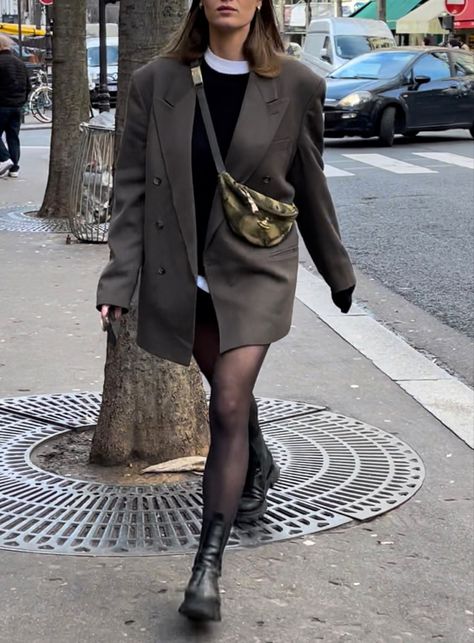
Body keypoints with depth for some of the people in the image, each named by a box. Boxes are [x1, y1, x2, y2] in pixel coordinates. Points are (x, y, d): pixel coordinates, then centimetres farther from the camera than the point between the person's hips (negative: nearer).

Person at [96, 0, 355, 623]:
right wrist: (120, 279, -10)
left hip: (255, 272, -2)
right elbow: (132, 188, -3)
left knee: (228, 406, -13)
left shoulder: (296, 87, -6)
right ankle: (259, 468, 52)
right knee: (232, 395, 20)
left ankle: (208, 567, -7)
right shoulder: (157, 82, -4)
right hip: (181, 273, 2)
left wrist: (337, 270, 15)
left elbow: (310, 189, 6)